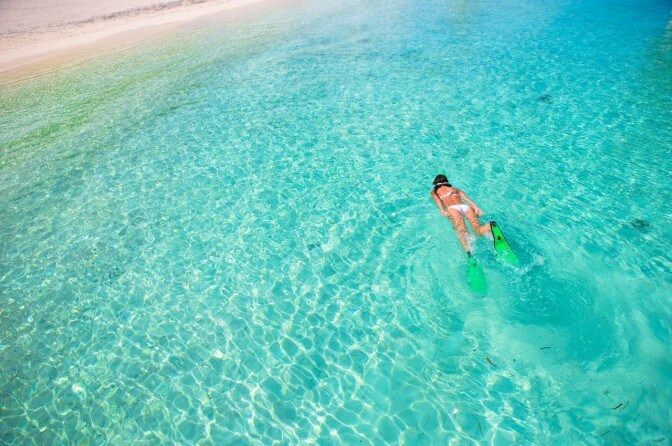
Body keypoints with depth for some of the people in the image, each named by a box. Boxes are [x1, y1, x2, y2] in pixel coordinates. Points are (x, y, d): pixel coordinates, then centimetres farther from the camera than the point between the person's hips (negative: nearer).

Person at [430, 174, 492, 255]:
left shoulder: (434, 191, 30)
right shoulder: (456, 189, 37)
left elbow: (437, 199, 8)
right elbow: (466, 198, 19)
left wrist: (442, 210, -7)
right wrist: (475, 207, 5)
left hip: (453, 208, -3)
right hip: (466, 206, 3)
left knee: (462, 231, -27)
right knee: (478, 229, -15)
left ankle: (468, 250, -57)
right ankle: (489, 226, -50)